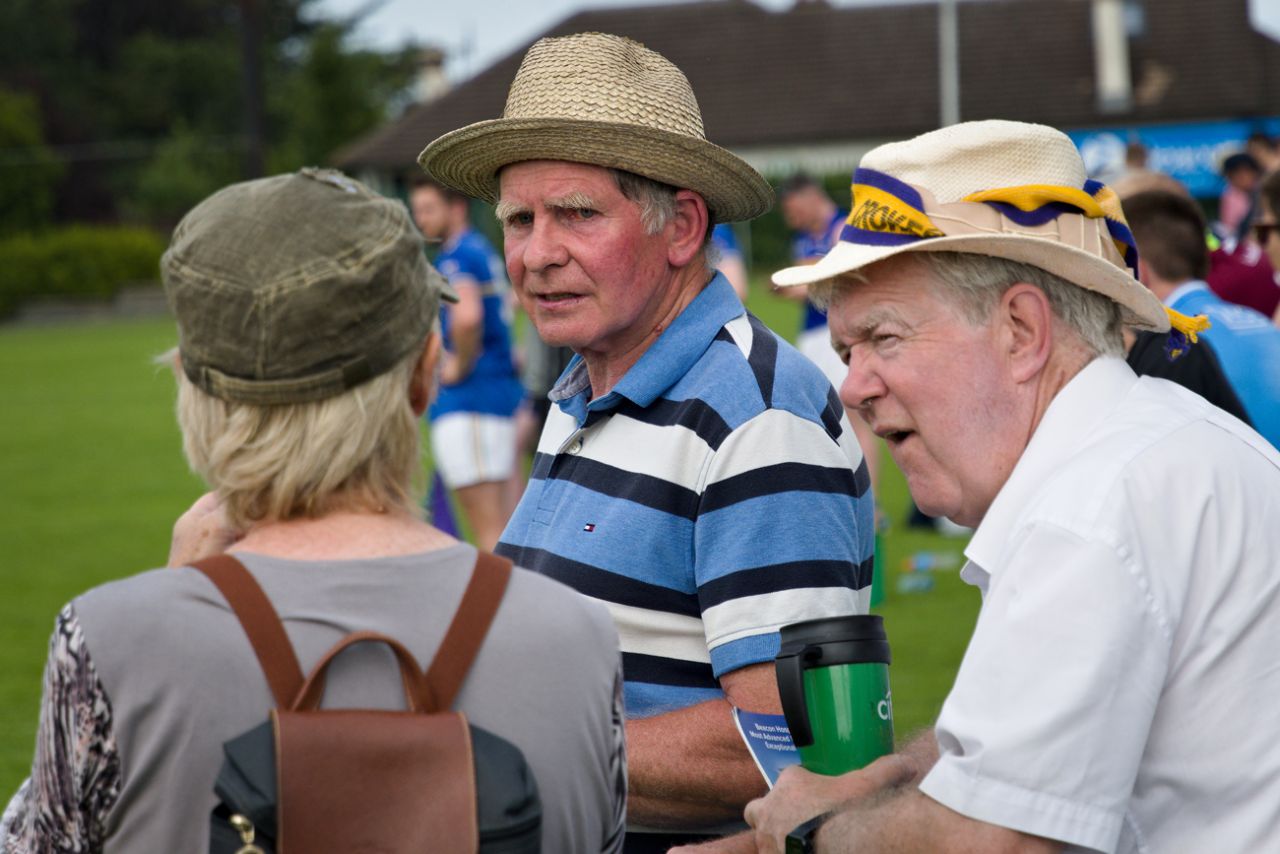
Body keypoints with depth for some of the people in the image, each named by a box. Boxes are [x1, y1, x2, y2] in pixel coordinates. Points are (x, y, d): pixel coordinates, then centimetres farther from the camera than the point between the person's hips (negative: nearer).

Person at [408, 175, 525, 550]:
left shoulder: (456, 256, -13)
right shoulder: (483, 250, 17)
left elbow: (467, 316, -31)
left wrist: (461, 366, -17)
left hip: (467, 400, -10)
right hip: (504, 390, 10)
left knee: (488, 531, -11)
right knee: (507, 526, 11)